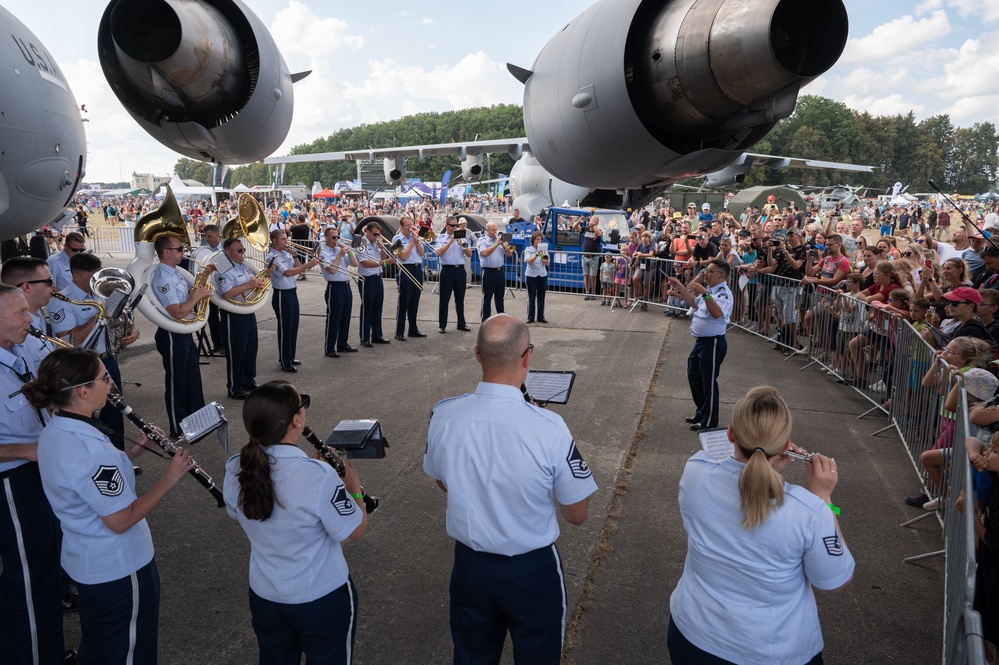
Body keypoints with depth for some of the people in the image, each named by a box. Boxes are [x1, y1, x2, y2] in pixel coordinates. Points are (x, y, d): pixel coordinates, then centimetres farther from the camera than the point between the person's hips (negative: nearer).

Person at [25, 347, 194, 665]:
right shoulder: (91, 449, -33)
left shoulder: (53, 432, -4)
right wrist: (170, 477, -19)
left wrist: (136, 449, 0)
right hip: (119, 569, -9)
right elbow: (121, 521, -26)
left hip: (82, 562, 9)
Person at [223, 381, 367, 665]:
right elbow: (356, 531, -19)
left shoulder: (235, 470, -14)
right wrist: (354, 488, -1)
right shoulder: (318, 476, -32)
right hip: (322, 599, -4)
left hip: (264, 596, 5)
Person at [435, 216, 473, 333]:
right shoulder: (441, 238, 1)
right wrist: (451, 241, -18)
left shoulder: (461, 237, 11)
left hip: (460, 270, 4)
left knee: (460, 298, 10)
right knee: (444, 299, 1)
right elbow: (439, 253, -16)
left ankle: (461, 324, 19)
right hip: (447, 270, -3)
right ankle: (442, 325, 7)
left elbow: (469, 254, 6)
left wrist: (464, 246, -13)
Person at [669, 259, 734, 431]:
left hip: (713, 343, -10)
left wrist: (704, 293, -44)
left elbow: (717, 313, -36)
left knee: (708, 382, 0)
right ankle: (702, 412, 36)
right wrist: (680, 288, 18)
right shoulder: (709, 289, 11)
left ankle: (708, 422, 14)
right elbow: (694, 304, 27)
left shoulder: (724, 293, -19)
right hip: (701, 341, 10)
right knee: (694, 378, 19)